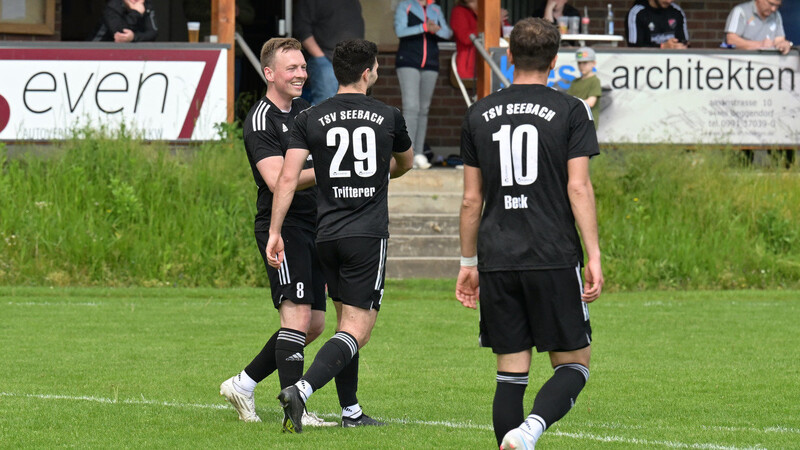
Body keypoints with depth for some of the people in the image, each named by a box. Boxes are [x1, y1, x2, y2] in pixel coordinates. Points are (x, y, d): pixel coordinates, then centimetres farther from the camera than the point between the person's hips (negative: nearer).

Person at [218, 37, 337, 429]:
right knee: (298, 315, -15)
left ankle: (243, 384, 21)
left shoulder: (305, 111, 15)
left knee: (313, 324, 9)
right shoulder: (260, 120, -12)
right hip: (281, 226, -9)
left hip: (312, 227, 9)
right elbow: (278, 180, -23)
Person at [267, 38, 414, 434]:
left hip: (327, 234, 3)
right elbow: (405, 163, 23)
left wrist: (275, 232, -4)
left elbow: (287, 177, -7)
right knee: (358, 328, -7)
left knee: (347, 320, 19)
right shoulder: (389, 117, 2)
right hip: (368, 235, -3)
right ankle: (300, 390, -27)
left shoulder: (310, 119, 2)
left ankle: (351, 411, 20)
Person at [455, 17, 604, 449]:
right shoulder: (570, 112, -1)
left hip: (497, 262, 3)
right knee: (573, 363, 4)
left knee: (510, 372, 7)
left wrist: (468, 262, 18)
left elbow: (471, 198, 11)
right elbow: (578, 188, -7)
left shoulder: (479, 115, 9)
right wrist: (593, 257, -6)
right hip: (554, 259, -3)